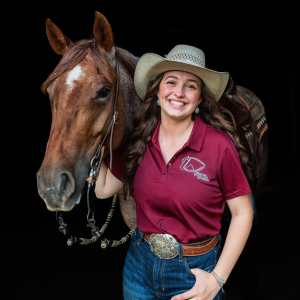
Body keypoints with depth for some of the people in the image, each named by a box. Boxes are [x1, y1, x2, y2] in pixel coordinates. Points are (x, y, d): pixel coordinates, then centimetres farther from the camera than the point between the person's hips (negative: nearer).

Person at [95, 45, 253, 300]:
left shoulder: (219, 144, -17)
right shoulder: (139, 141, -3)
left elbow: (242, 213, -11)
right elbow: (103, 188, -1)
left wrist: (217, 278, -14)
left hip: (194, 271, -4)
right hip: (140, 264, 4)